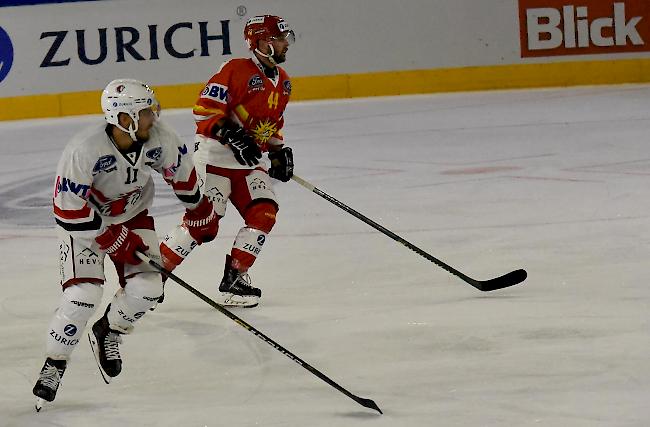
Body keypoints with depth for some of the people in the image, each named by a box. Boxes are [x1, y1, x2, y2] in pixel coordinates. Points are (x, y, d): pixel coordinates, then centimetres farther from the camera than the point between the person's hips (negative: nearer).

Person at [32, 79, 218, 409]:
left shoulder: (159, 138, -21)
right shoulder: (84, 151, -36)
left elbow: (182, 171, 1)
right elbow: (70, 211, -29)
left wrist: (200, 213, 12)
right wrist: (115, 240, -24)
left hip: (132, 216, 5)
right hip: (83, 222, -5)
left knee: (147, 288, -11)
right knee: (82, 297, -18)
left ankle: (108, 332, 19)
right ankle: (53, 364, 4)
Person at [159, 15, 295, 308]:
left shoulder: (282, 81, 14)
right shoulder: (236, 70, -13)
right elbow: (205, 109, -17)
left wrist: (278, 150, 12)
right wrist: (232, 136, -26)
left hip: (249, 162, 8)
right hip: (215, 155, -8)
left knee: (264, 214, -8)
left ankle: (233, 279, 0)